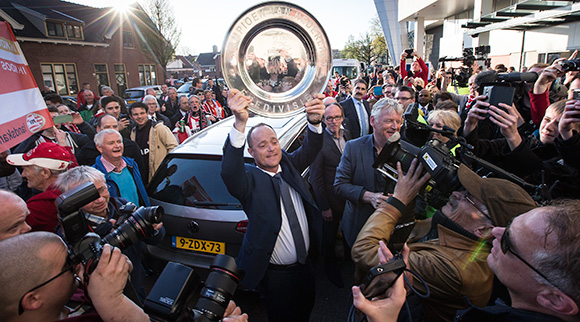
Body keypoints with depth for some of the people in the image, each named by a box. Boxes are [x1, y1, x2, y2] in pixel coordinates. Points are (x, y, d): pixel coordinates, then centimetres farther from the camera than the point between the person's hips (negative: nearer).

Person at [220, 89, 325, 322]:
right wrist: (240, 124, -54)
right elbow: (229, 172, -39)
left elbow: (310, 150, -14)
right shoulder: (249, 178, -19)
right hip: (275, 275, -5)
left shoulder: (288, 164, -2)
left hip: (304, 266, 5)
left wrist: (315, 121, -37)